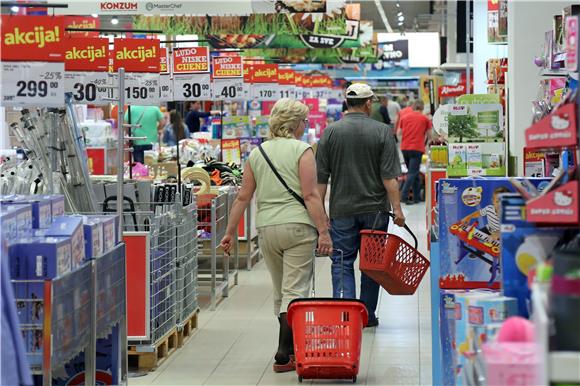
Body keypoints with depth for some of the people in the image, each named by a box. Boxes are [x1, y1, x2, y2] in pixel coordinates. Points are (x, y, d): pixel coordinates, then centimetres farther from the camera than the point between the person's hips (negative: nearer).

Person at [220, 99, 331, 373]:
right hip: (298, 227, -5)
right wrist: (323, 232, -12)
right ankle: (284, 354, -11)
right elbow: (310, 195, -12)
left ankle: (291, 346, 25)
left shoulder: (256, 153, 11)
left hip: (266, 229, 5)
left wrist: (230, 232, 16)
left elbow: (243, 197, 10)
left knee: (279, 291, 16)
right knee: (295, 291, -3)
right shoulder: (302, 150, -4)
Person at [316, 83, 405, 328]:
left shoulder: (331, 132, -1)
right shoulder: (382, 132, -4)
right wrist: (397, 208, -6)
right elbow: (389, 176, -9)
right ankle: (367, 315, 17)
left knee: (342, 263, 2)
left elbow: (321, 177, 0)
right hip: (375, 208, 0)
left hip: (342, 209, 0)